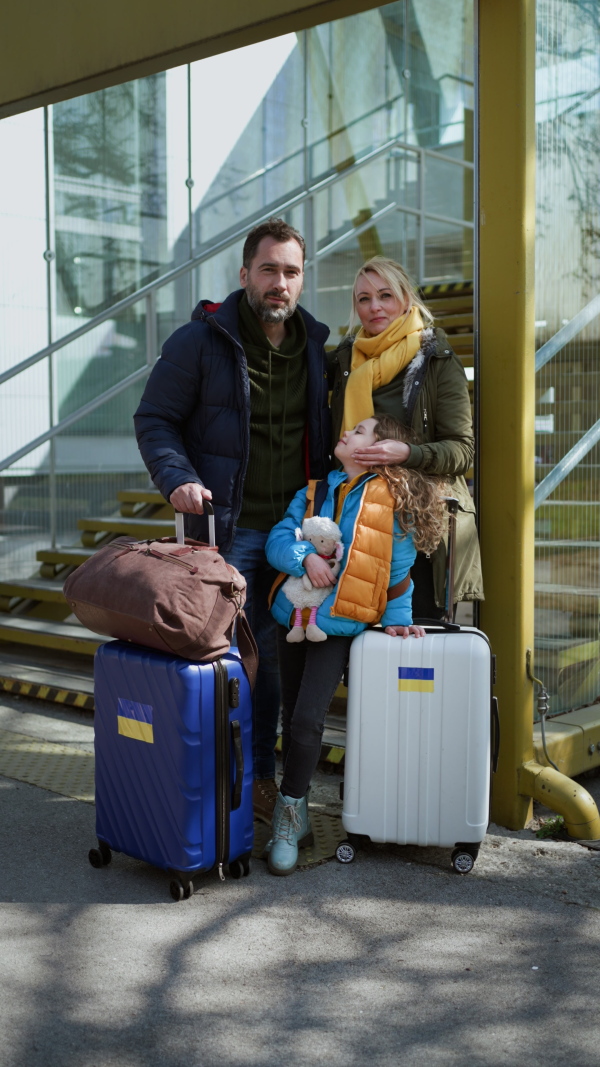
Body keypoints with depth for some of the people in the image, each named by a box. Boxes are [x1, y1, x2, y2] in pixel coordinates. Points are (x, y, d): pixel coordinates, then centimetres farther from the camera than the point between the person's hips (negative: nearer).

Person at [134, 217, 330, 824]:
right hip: (227, 527, -4)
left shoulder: (315, 344, 10)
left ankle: (261, 774, 26)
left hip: (295, 526, 5)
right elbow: (154, 420, -2)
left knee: (270, 652, 12)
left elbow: (325, 428, 19)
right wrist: (178, 478, -20)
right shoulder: (201, 340, -5)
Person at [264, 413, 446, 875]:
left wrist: (397, 618, 3)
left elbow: (398, 568, 2)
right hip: (293, 617, 5)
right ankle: (296, 815, 24)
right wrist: (306, 556, -18)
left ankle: (290, 811, 5)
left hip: (339, 626, -5)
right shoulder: (316, 492, 8)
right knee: (291, 718, 10)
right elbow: (278, 538, 0)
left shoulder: (391, 504, -5)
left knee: (307, 720, -14)